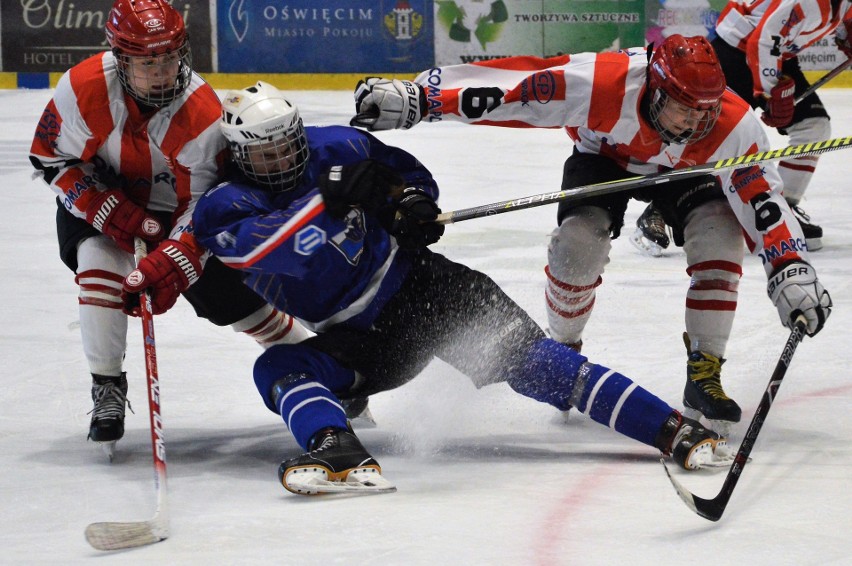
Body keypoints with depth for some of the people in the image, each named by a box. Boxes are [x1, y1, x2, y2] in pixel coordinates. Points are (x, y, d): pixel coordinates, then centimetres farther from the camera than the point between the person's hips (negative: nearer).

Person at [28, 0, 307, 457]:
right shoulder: (83, 88, -28)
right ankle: (106, 386, -15)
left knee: (229, 296, 0)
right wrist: (111, 211, -26)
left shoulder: (203, 115, -30)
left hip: (174, 209, 0)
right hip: (98, 199, 0)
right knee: (100, 262, -29)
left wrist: (170, 264, -39)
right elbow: (53, 160, -16)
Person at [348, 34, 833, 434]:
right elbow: (510, 86, -42)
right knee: (579, 241, -25)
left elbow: (762, 196, -32)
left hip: (681, 169, 1)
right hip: (604, 155, -1)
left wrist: (791, 270, -44)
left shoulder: (731, 125, -36)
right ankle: (564, 350, 6)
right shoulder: (601, 83, -43)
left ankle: (704, 377, -14)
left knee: (720, 232, -24)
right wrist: (415, 99, -47)